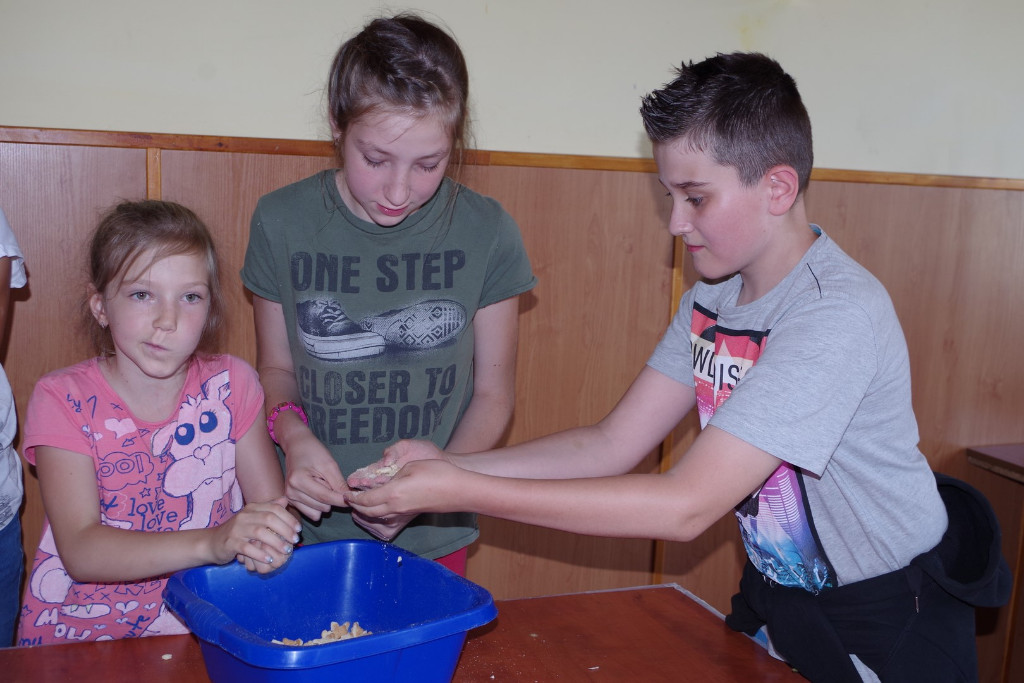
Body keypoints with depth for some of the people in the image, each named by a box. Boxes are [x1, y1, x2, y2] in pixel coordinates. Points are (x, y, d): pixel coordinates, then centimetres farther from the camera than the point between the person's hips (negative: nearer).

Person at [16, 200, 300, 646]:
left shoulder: (231, 386, 1)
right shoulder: (63, 400, -7)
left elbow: (273, 505, 0)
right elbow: (79, 551, -17)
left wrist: (266, 539, -25)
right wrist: (211, 543, -33)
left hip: (208, 634, 3)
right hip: (78, 640, -2)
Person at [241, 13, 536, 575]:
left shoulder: (486, 233, -9)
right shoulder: (281, 222, -7)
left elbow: (492, 393, -1)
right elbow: (276, 369, 5)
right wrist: (293, 434, -16)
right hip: (305, 527, 1)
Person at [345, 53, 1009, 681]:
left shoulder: (837, 314, -29)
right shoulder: (713, 297, -3)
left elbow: (685, 506, -34)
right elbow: (612, 446, -5)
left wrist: (463, 492, -32)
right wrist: (451, 465, -17)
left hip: (891, 621, -6)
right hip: (778, 592, 7)